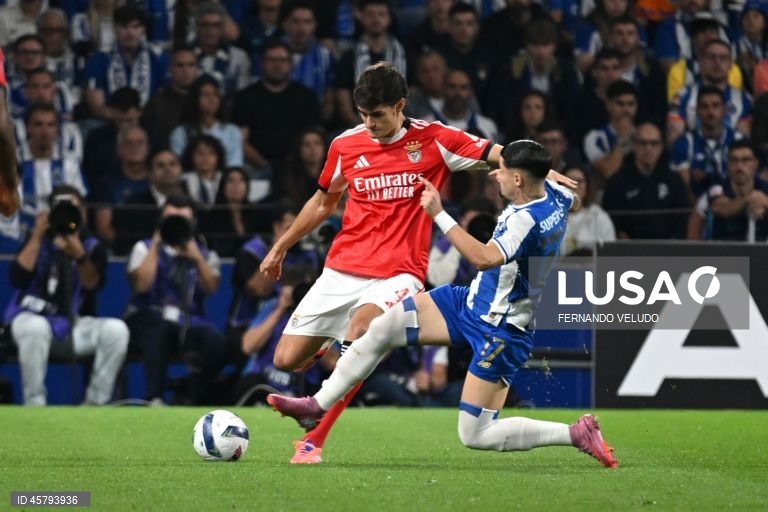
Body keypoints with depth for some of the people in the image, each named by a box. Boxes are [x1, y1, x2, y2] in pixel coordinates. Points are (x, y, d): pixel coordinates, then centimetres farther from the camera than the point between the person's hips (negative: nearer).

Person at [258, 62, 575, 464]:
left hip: (397, 274, -4)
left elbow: (498, 155, -3)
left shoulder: (433, 140, -4)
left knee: (362, 326, -35)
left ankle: (314, 441, -30)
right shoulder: (345, 145, 5)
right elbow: (323, 203, 21)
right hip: (343, 269, 4)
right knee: (286, 359, -4)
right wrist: (280, 247, 26)